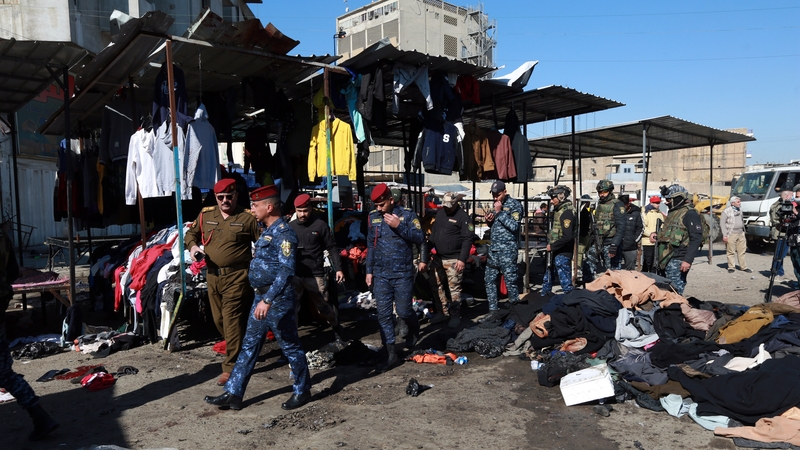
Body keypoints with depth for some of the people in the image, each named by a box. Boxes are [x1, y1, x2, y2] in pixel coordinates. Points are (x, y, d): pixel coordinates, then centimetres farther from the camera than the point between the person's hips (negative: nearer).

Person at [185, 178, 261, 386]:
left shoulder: (247, 217, -7)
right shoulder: (205, 215, 8)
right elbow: (191, 233, 22)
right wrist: (193, 246, 2)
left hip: (236, 277, -6)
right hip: (213, 275, 6)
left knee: (232, 320, -6)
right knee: (218, 319, 16)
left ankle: (231, 367, 4)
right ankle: (237, 351, 38)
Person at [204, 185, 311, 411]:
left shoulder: (283, 233, -18)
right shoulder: (267, 230, 11)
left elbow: (287, 270, -26)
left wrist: (268, 300, -30)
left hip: (278, 299, -9)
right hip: (261, 297, 9)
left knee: (290, 346, 5)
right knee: (249, 346, 12)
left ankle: (302, 391, 21)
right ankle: (233, 394, 20)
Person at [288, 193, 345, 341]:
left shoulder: (320, 225, -3)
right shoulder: (290, 226, 6)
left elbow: (332, 248, 0)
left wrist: (338, 268, -6)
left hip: (315, 275, -3)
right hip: (294, 275, 3)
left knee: (323, 307, 8)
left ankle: (336, 328, 32)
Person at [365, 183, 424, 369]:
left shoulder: (407, 214, -5)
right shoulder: (373, 217, 7)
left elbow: (419, 238, -14)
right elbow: (371, 245, 13)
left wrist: (399, 226, -24)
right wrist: (369, 270, 11)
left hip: (403, 274, -3)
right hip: (380, 275, 4)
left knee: (403, 310, 1)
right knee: (384, 314, 2)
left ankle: (413, 330, 35)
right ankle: (391, 353, 11)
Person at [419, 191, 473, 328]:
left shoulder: (463, 217, -10)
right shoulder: (439, 213, 10)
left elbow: (467, 239, -13)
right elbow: (433, 235, 15)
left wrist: (462, 259, -20)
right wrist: (425, 258, 13)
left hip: (454, 259, -7)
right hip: (438, 257, 7)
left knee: (454, 288, -2)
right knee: (436, 285, 13)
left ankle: (455, 316, 11)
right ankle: (443, 312, 26)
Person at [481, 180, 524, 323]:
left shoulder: (514, 205, -6)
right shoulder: (496, 204, 16)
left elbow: (514, 226, -18)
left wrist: (499, 212, -15)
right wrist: (489, 220, 4)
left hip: (507, 250, -8)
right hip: (493, 248, 8)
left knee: (510, 281, -3)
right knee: (489, 280, 9)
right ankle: (494, 311, 18)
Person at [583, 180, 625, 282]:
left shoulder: (617, 205, -8)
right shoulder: (600, 205, 16)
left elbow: (621, 227, -16)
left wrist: (615, 245, -23)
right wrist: (592, 239, 20)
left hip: (610, 242, -8)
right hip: (598, 242, 8)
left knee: (613, 271, -3)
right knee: (588, 266, 8)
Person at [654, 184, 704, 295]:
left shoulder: (690, 214, -8)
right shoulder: (672, 213, 21)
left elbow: (696, 239, -16)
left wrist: (688, 260, -22)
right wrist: (657, 236, 12)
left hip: (677, 261, -9)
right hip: (667, 260, 10)